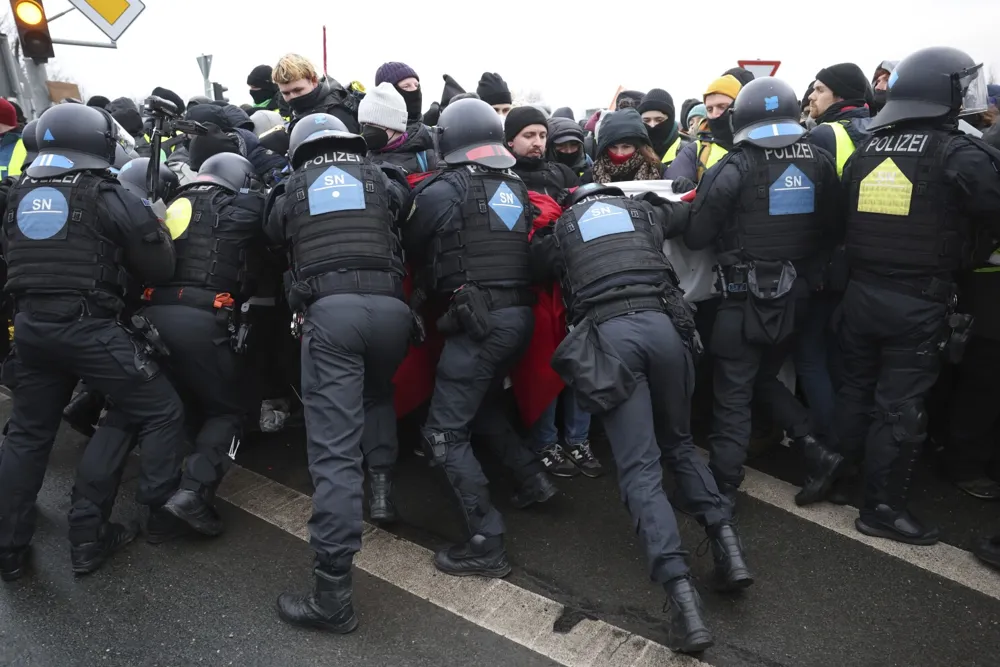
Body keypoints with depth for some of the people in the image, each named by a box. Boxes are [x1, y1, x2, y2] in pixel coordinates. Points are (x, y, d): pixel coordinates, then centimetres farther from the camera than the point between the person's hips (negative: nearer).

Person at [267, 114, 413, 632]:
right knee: (378, 391, 36)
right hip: (389, 306, 2)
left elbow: (275, 236, 30)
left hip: (330, 311, -2)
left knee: (334, 448, -8)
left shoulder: (293, 188, 19)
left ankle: (333, 592, -11)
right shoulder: (376, 178, 21)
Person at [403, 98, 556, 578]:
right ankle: (532, 477, 29)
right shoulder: (516, 187, 13)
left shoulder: (443, 190, -5)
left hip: (478, 319, -8)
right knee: (482, 402, 30)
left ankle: (486, 544, -1)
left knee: (444, 434, -1)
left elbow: (411, 248, 6)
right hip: (520, 313, 8)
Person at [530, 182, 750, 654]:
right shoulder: (642, 209, 28)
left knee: (640, 469, -1)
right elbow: (690, 214, 45)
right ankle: (725, 539, 6)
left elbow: (537, 269, 30)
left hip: (607, 333, -2)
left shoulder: (560, 228, 22)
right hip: (662, 323, 3)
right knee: (679, 443, 23)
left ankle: (680, 591, -13)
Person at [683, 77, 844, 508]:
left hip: (745, 298, -5)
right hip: (795, 295, 5)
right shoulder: (819, 162, 1)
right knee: (766, 377, 24)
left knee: (733, 394, 4)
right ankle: (815, 452, 15)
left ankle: (721, 488, 10)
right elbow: (832, 228, 10)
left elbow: (696, 236, -10)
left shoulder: (736, 167, -13)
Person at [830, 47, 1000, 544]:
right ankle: (882, 507, 11)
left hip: (861, 293, 6)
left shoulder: (862, 153, 8)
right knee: (900, 405, 2)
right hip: (917, 302, -6)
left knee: (856, 388, 18)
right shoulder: (958, 153, -10)